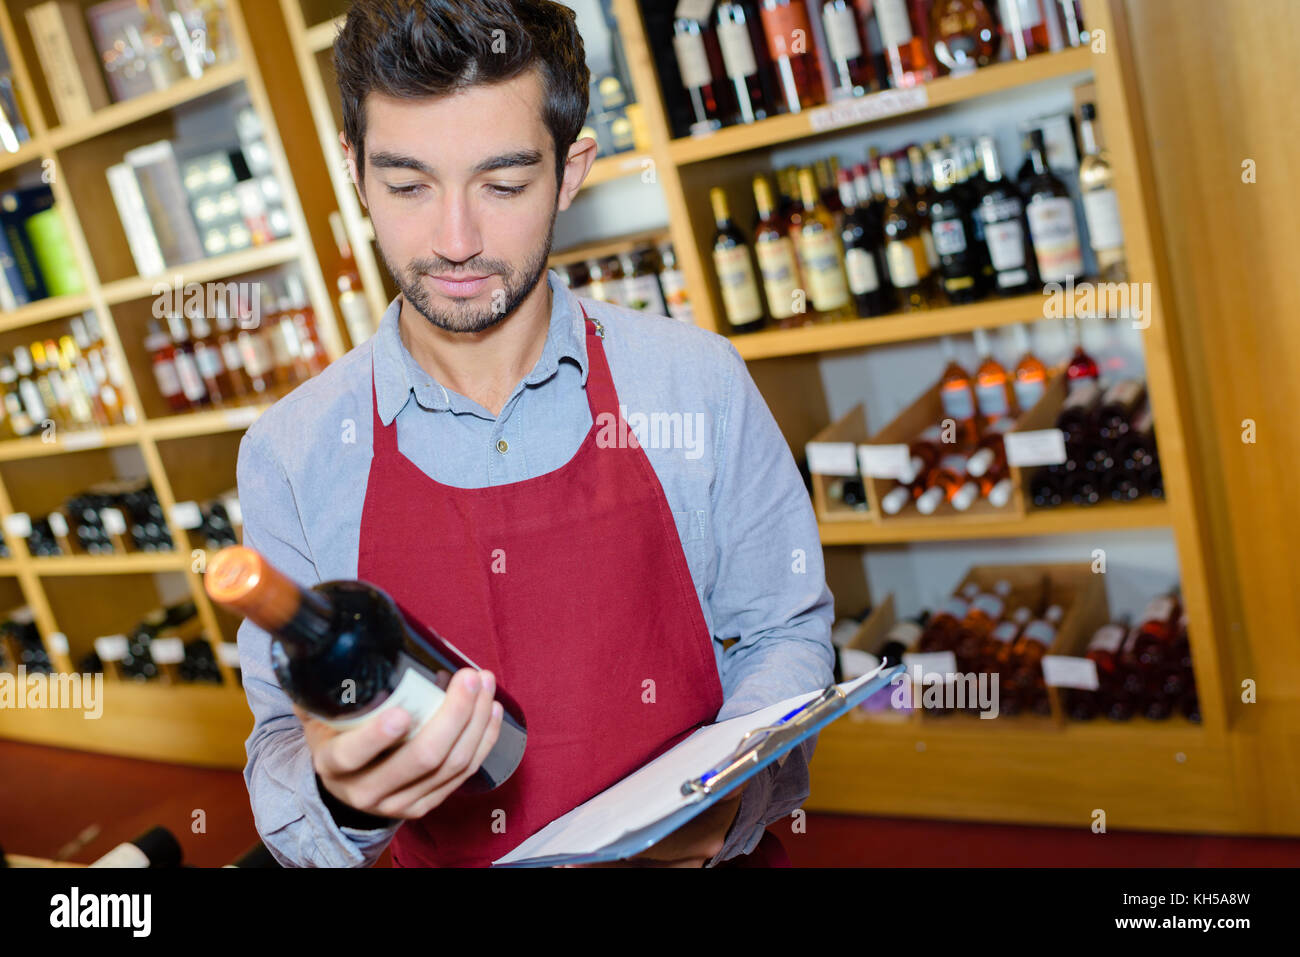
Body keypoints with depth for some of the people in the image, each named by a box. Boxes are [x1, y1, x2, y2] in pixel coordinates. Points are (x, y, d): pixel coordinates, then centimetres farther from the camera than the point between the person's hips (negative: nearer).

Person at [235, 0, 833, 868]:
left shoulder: (700, 384, -6)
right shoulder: (287, 455, -5)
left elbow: (783, 634, 3)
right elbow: (284, 755, -1)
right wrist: (337, 797, -22)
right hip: (441, 858, 1)